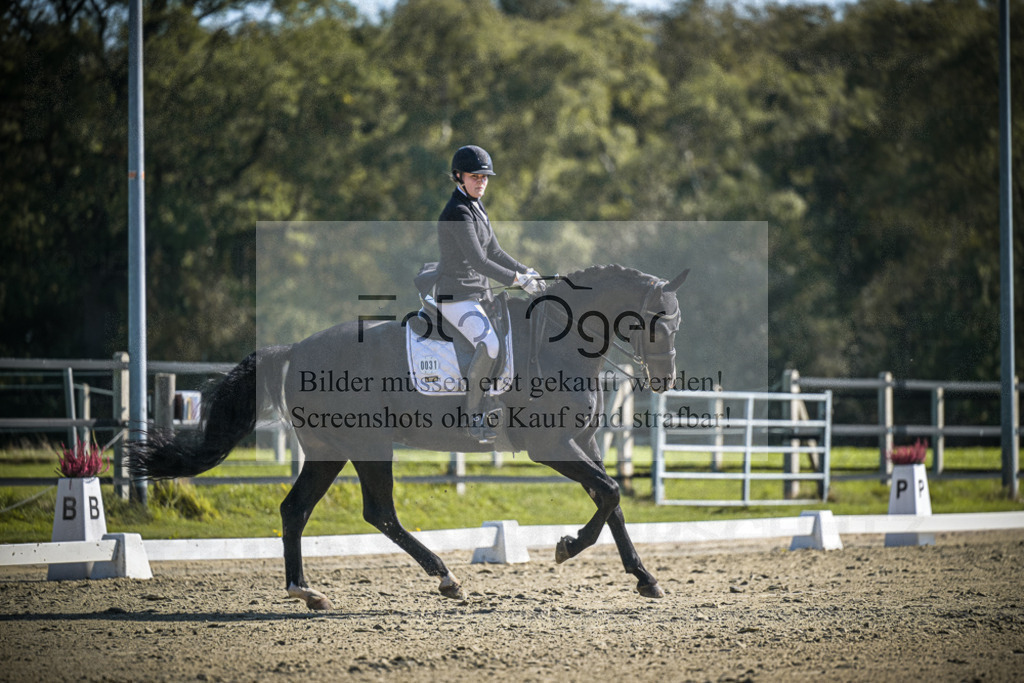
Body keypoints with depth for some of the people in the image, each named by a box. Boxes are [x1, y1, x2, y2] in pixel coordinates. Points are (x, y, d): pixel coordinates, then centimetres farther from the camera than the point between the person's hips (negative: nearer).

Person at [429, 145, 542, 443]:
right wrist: (517, 280, -22)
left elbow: (494, 253, 18)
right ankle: (475, 418, -24)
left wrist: (528, 272, 5)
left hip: (479, 294, 11)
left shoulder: (477, 208, 13)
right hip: (455, 296, -11)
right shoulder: (458, 212, -18)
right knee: (489, 345, -29)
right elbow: (478, 261, -24)